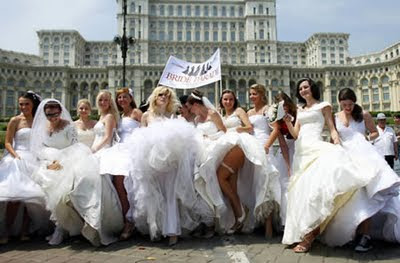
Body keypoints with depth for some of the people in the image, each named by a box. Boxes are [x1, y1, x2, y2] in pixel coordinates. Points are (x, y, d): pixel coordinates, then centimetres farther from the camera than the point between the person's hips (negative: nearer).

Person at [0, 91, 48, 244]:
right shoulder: (15, 120, 3)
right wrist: (16, 156, -16)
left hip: (35, 161, 4)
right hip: (18, 160, -4)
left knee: (32, 195, -1)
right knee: (15, 195, -14)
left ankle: (24, 230, 8)